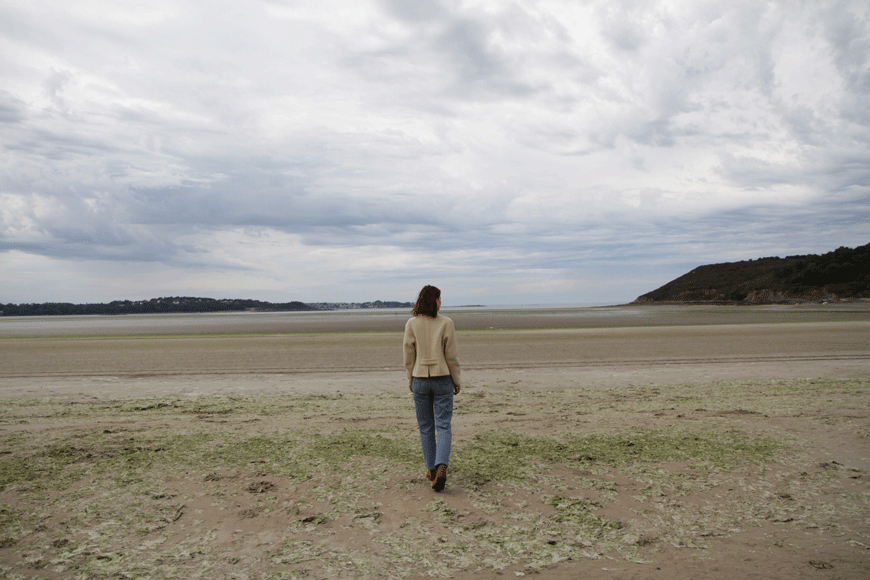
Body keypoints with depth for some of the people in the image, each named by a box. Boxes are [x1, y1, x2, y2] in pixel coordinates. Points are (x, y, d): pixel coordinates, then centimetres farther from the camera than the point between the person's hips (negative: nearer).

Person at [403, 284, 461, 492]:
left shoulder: (411, 324, -4)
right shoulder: (446, 323, -8)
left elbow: (408, 355, -1)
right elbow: (452, 356, -7)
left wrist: (410, 379, 11)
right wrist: (456, 381, 3)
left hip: (420, 379, 2)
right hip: (442, 379, -1)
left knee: (425, 427, 15)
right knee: (443, 427, 3)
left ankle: (431, 469, 23)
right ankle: (441, 468, -15)